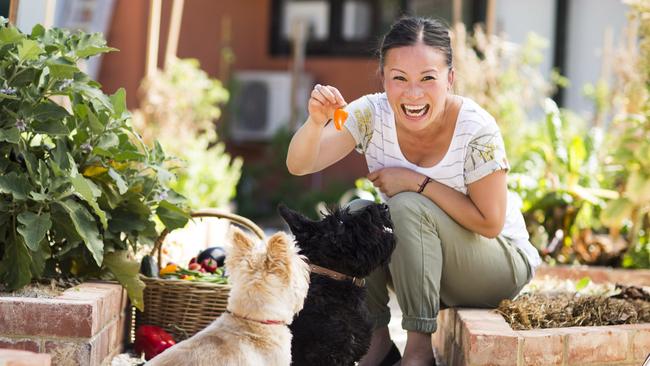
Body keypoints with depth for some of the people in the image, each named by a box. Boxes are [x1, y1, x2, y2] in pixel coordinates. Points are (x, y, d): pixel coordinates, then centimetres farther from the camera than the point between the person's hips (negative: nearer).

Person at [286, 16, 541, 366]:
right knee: (355, 212, -21)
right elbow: (299, 165, -21)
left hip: (499, 264, -4)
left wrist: (417, 182, -26)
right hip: (417, 263, 4)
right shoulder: (373, 114, -15)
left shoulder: (476, 129, -25)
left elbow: (490, 222, -21)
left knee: (408, 207, -28)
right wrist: (316, 121, -42)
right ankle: (376, 337, -6)